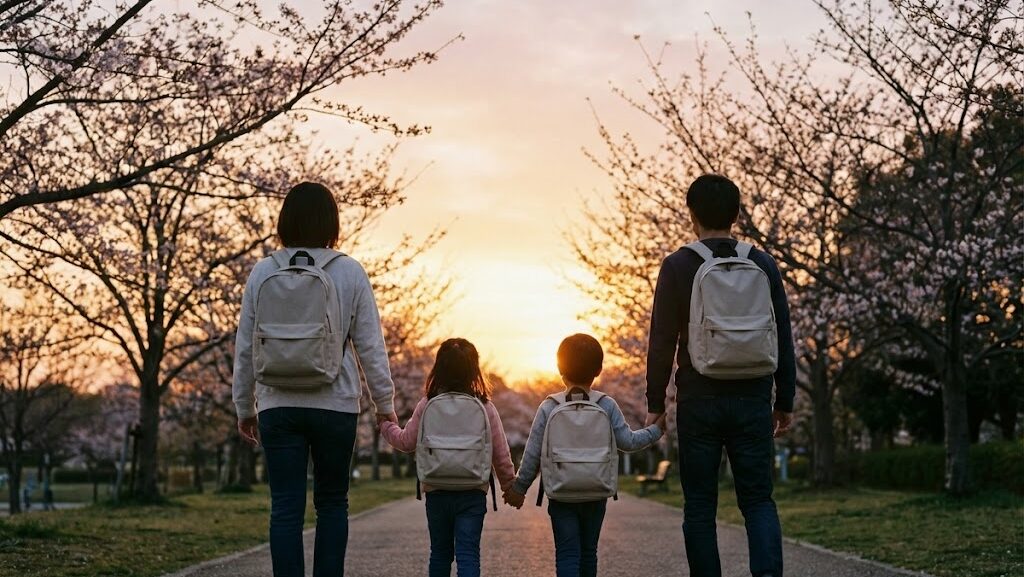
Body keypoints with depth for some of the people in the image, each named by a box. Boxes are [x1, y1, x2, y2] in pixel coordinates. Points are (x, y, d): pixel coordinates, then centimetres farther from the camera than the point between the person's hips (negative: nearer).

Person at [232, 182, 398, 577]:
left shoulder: (262, 273, 1)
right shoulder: (349, 273, -4)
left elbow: (245, 348, 5)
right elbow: (370, 345, -2)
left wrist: (244, 407, 15)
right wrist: (384, 402, 8)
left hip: (277, 407, 1)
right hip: (335, 407, -1)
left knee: (285, 507, 3)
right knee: (332, 502, 12)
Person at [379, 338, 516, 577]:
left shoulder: (427, 405, -5)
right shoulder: (485, 407, -5)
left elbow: (406, 442, 5)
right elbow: (501, 453, 0)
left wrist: (386, 425, 24)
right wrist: (509, 485, 14)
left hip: (436, 492, 1)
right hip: (472, 494, -1)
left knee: (440, 553, 16)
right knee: (468, 555, -2)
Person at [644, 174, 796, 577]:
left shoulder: (677, 266, -3)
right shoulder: (763, 265, 5)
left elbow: (662, 341, -5)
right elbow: (784, 340, 7)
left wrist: (655, 403, 3)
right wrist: (785, 402, 13)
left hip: (699, 401, -2)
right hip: (752, 401, 2)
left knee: (700, 505, 6)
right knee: (758, 499, 6)